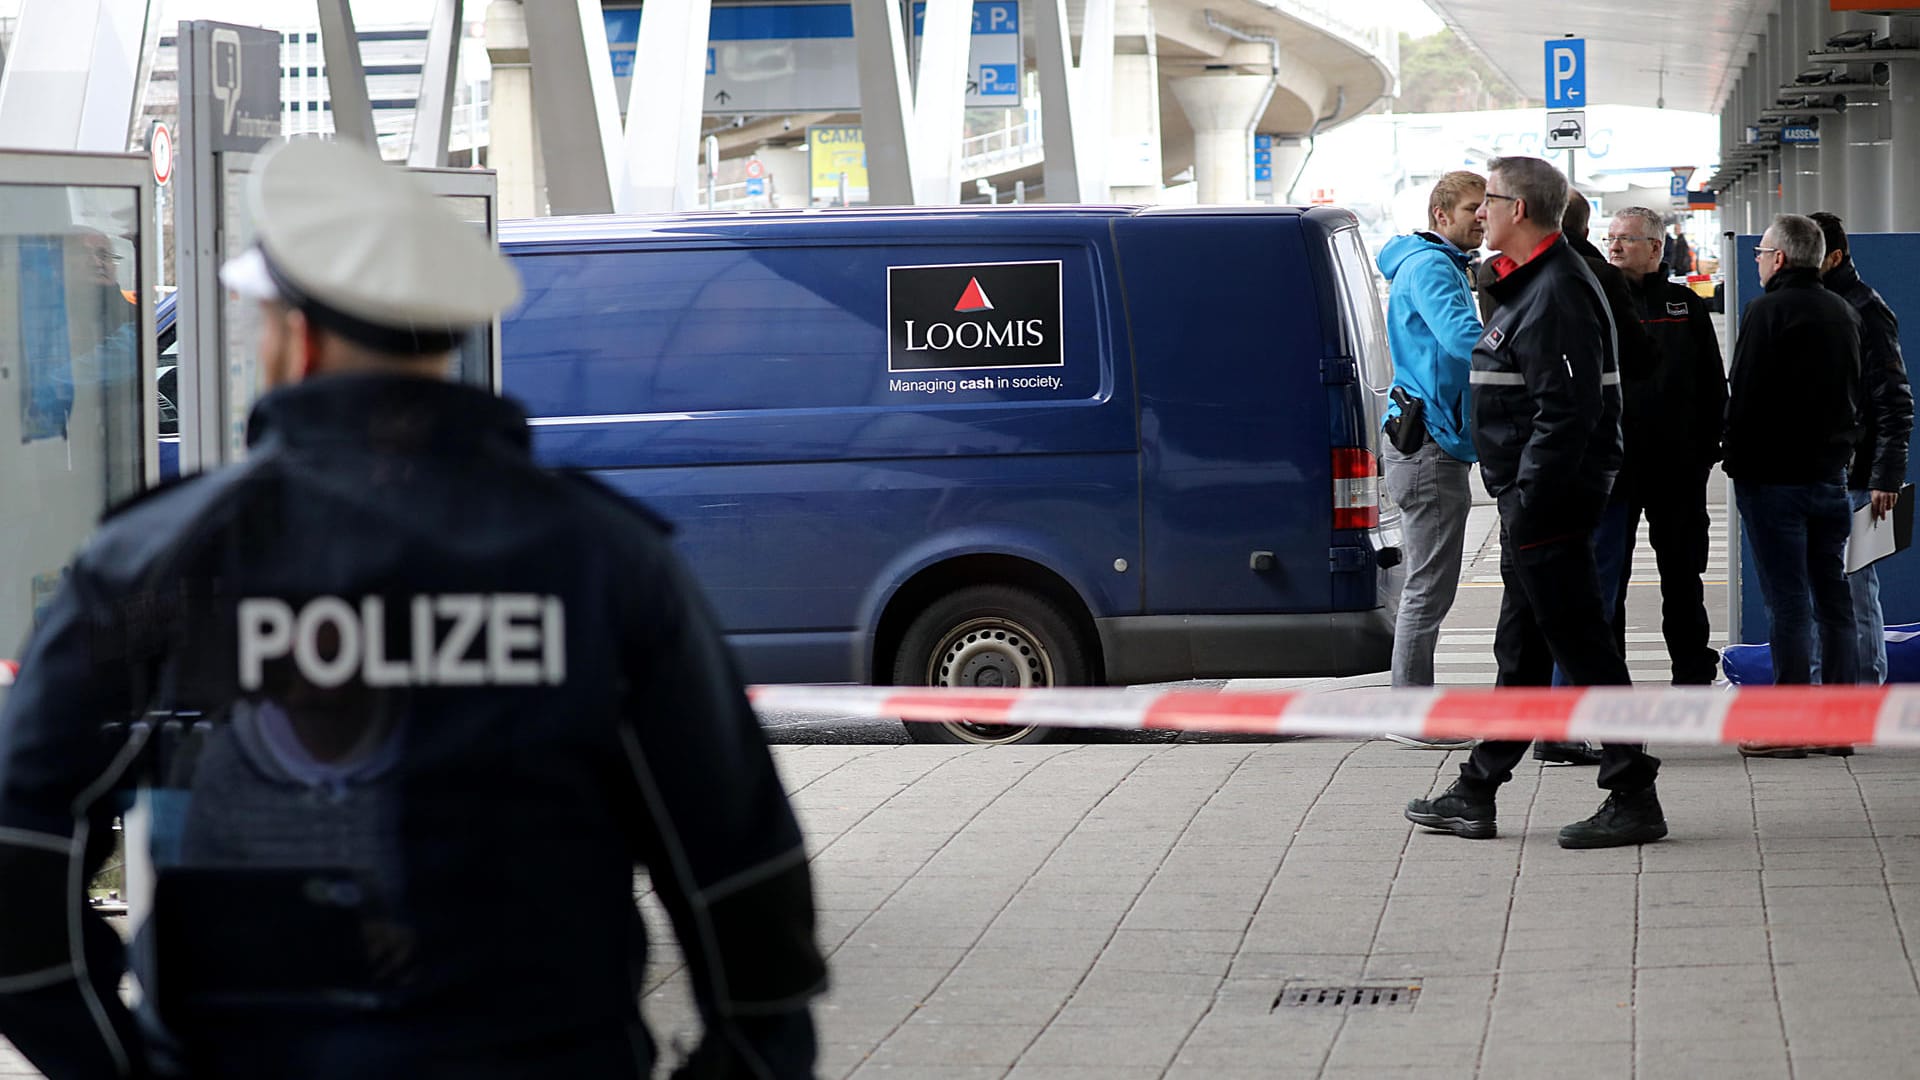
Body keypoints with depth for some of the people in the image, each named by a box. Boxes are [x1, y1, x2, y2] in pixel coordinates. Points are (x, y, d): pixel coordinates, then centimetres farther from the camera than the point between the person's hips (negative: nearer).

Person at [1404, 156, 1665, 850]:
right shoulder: (1529, 284, 16)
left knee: (1582, 647, -7)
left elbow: (1565, 413, -24)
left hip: (1547, 504, -11)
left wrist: (1528, 503, -25)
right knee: (1520, 650, 15)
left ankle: (1633, 800, -3)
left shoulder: (1557, 295, -18)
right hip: (1531, 500, 11)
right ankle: (1475, 797, 23)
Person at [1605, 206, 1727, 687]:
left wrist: (1707, 445, 2)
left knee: (1682, 572, 9)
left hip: (1678, 464, 1)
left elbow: (1712, 382, 10)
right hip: (1612, 462, -1)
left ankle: (1694, 673, 19)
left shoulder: (1685, 305, 7)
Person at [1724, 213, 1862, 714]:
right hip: (1831, 473, 7)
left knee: (1787, 598, -7)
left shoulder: (1768, 311, -11)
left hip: (1774, 475, -7)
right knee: (1833, 595, 9)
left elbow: (1743, 395, -13)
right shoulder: (1843, 313, 13)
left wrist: (1737, 461, -5)